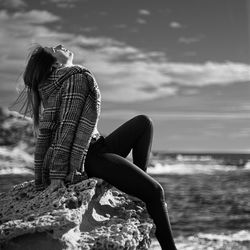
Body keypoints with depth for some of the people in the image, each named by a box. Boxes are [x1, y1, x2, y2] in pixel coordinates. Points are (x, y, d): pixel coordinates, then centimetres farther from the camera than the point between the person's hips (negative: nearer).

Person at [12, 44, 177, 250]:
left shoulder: (49, 86, 18)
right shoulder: (78, 77, -9)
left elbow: (44, 135, 14)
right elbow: (68, 125, -17)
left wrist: (42, 179, 13)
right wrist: (58, 175, -21)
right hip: (89, 157, -10)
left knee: (144, 122, 18)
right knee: (154, 191, -10)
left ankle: (136, 182, 6)